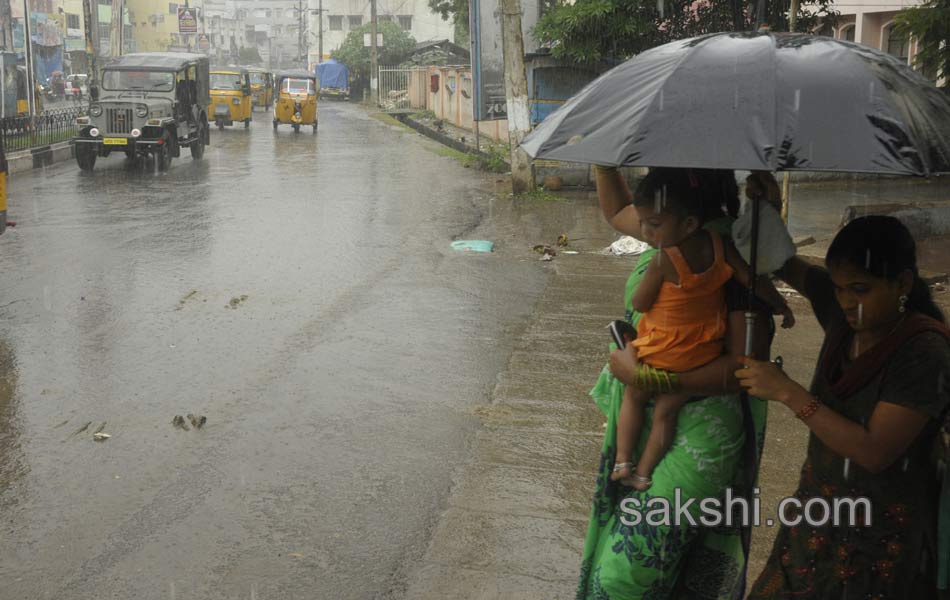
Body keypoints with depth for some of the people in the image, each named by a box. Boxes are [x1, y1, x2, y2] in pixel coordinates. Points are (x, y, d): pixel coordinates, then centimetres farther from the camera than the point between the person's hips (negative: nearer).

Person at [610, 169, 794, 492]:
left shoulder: (664, 261, -26)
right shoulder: (717, 245, -13)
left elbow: (640, 304, -14)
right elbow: (753, 279, -5)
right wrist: (781, 305, 10)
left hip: (662, 351, -5)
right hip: (702, 353, 5)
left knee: (633, 398, 21)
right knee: (667, 411, 17)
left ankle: (622, 461, 21)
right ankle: (643, 472, 24)